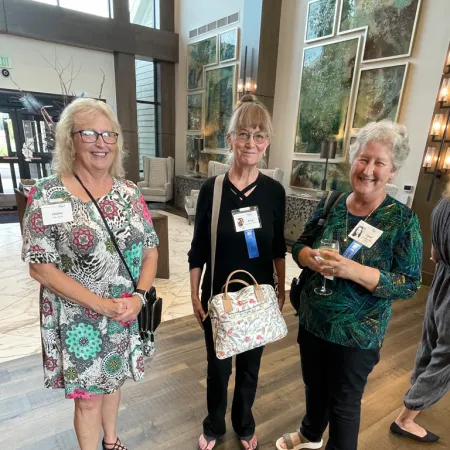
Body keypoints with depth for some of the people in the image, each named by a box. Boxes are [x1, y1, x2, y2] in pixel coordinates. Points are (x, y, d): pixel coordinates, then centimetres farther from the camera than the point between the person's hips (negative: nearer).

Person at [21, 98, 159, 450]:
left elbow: (150, 250, 1)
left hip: (128, 316, 4)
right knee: (88, 397, 14)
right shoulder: (47, 195, -13)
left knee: (113, 382, 25)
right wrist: (101, 305, -20)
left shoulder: (129, 192, -2)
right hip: (80, 322, -4)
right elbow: (40, 267, -14)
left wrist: (139, 296, -15)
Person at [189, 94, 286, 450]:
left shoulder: (274, 191, -7)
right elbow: (198, 250, -6)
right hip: (218, 296, -1)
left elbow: (278, 248, 3)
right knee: (218, 367, 18)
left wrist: (281, 289, 6)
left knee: (250, 365, 21)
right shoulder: (211, 189, -12)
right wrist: (195, 295, -3)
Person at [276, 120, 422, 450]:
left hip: (357, 334, -4)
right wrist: (310, 257, -20)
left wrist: (353, 270, -30)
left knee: (344, 401, 17)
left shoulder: (402, 219, -15)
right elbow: (299, 245, 4)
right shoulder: (330, 204, -4)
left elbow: (409, 284, -16)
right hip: (312, 320, 5)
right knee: (314, 386, 27)